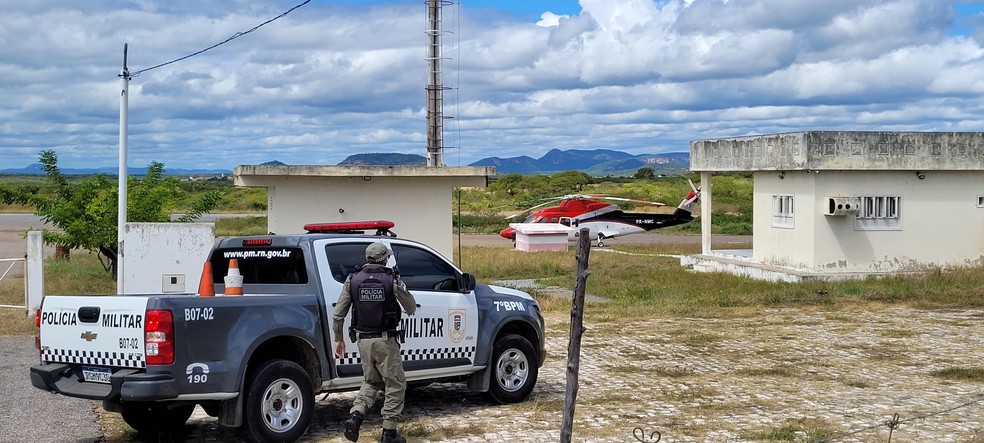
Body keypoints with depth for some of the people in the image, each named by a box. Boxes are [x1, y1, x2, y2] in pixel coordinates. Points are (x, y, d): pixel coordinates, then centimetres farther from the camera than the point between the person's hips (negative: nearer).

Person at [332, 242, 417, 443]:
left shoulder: (352, 280, 0)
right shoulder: (392, 280, -8)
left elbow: (338, 315, 0)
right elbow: (411, 309, 3)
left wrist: (338, 339, 12)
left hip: (363, 340, 4)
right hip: (386, 341, -4)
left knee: (371, 381, 22)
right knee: (395, 385, 9)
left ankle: (356, 414, -2)